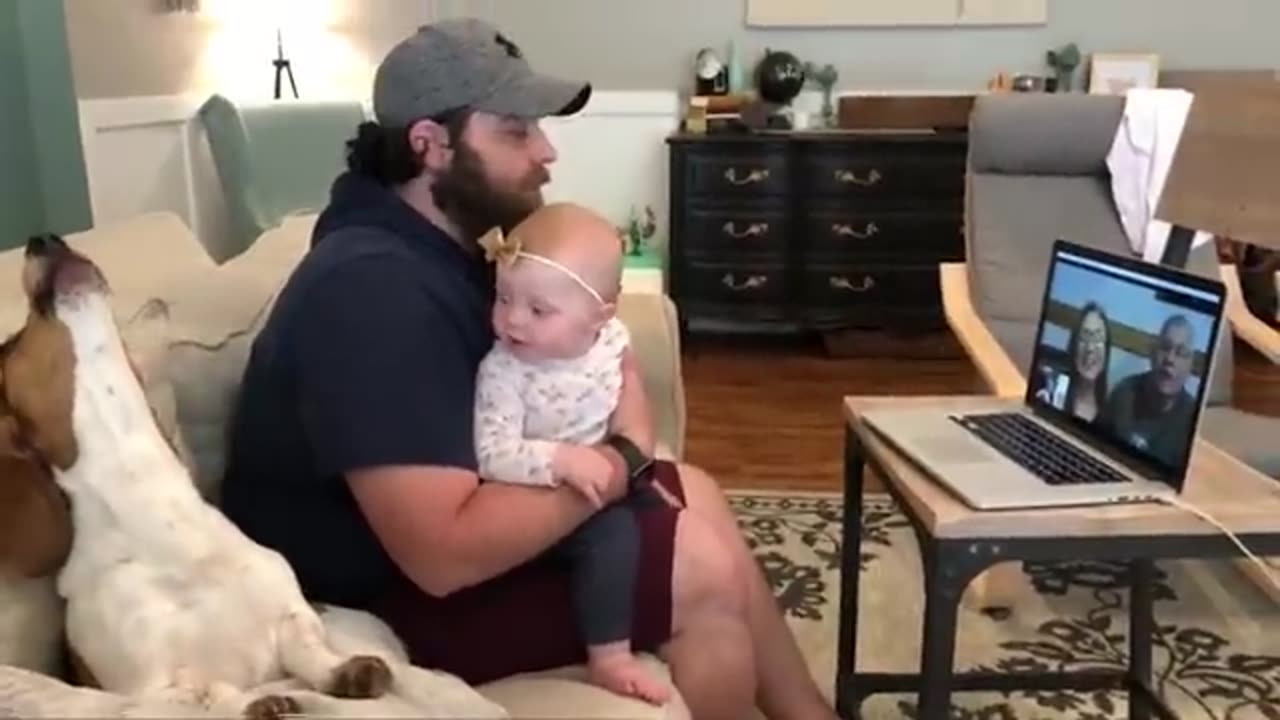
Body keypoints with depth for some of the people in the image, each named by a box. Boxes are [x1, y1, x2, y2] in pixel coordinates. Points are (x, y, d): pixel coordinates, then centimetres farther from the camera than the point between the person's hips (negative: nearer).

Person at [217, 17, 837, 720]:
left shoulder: (452, 243, 2)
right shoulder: (375, 291, -29)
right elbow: (446, 554, -35)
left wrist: (612, 372, -13)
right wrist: (614, 465, -24)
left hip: (452, 500, 10)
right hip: (386, 594, -10)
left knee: (696, 494, 8)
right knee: (708, 570, -12)